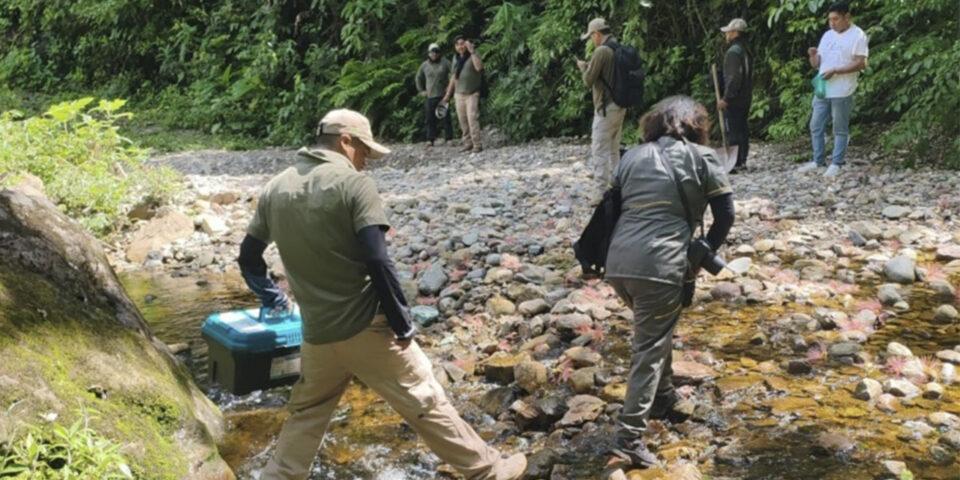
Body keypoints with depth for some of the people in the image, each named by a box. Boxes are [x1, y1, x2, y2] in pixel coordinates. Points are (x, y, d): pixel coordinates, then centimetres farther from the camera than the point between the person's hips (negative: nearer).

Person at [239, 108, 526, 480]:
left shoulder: (275, 189, 7)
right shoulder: (354, 183, -12)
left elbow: (249, 257, 15)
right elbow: (377, 262, -19)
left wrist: (269, 296, 32)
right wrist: (402, 323, -10)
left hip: (317, 333, 5)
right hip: (366, 327, -5)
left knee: (305, 416, 23)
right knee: (424, 402, 8)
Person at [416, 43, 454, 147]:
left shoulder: (445, 62, -2)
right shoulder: (424, 65, 9)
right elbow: (418, 78, 22)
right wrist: (421, 90, 15)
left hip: (443, 95, -3)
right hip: (430, 96, 3)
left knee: (446, 118, -2)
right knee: (430, 119, 3)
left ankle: (449, 138, 3)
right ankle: (430, 140, 6)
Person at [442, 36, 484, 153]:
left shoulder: (472, 56, -7)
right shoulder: (456, 59, 12)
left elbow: (479, 67, -28)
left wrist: (472, 51, -27)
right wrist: (448, 94, 20)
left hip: (472, 94, -6)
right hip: (459, 94, 6)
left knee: (472, 119, -14)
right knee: (462, 121, 5)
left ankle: (477, 145, -13)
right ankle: (468, 144, 12)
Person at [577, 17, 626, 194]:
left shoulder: (601, 51, -16)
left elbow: (588, 80, -12)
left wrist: (583, 67, 7)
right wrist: (589, 66, 15)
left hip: (606, 107, -9)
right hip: (620, 106, 9)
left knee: (599, 150, -6)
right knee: (614, 149, 16)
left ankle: (601, 191, -7)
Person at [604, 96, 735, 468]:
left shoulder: (632, 156, 18)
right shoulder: (701, 157, 7)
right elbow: (726, 215, 7)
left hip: (618, 262, 6)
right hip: (660, 266, -5)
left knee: (655, 332, 28)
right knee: (650, 347, 0)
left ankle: (664, 401, 40)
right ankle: (629, 437, -5)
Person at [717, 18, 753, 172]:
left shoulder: (733, 52, -16)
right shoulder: (746, 51, 14)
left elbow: (733, 78, -23)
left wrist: (726, 98, -21)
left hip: (734, 100, -10)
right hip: (745, 99, 10)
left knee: (733, 131, -8)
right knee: (742, 129, 13)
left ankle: (734, 163, -8)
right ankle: (742, 161, 19)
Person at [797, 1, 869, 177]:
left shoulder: (858, 35, -6)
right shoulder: (827, 35, 13)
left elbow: (860, 64, -14)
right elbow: (816, 64, 14)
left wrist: (835, 71, -21)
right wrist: (813, 56, -9)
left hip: (842, 92, -7)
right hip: (822, 90, 7)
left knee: (840, 129, 2)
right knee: (816, 126, 9)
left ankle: (836, 164, 8)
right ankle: (818, 161, 19)